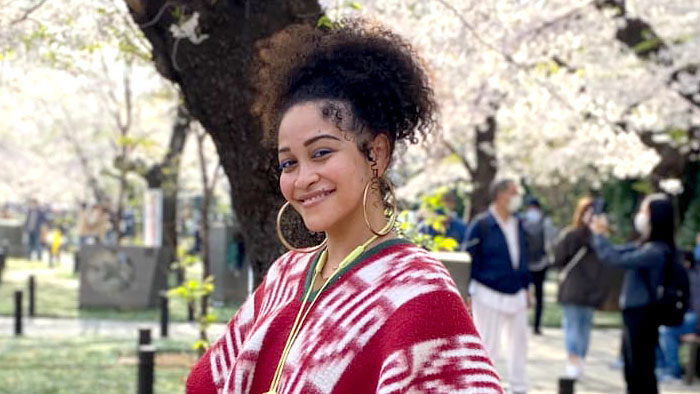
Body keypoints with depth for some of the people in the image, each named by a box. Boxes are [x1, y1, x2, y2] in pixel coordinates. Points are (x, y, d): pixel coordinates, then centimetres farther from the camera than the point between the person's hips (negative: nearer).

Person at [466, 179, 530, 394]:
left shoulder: (517, 224, 9)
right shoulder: (481, 224, -10)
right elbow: (469, 260, -8)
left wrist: (526, 286, 18)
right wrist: (467, 294, -10)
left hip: (516, 294, 6)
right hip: (489, 295, -6)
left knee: (519, 343, 11)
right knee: (488, 345, 0)